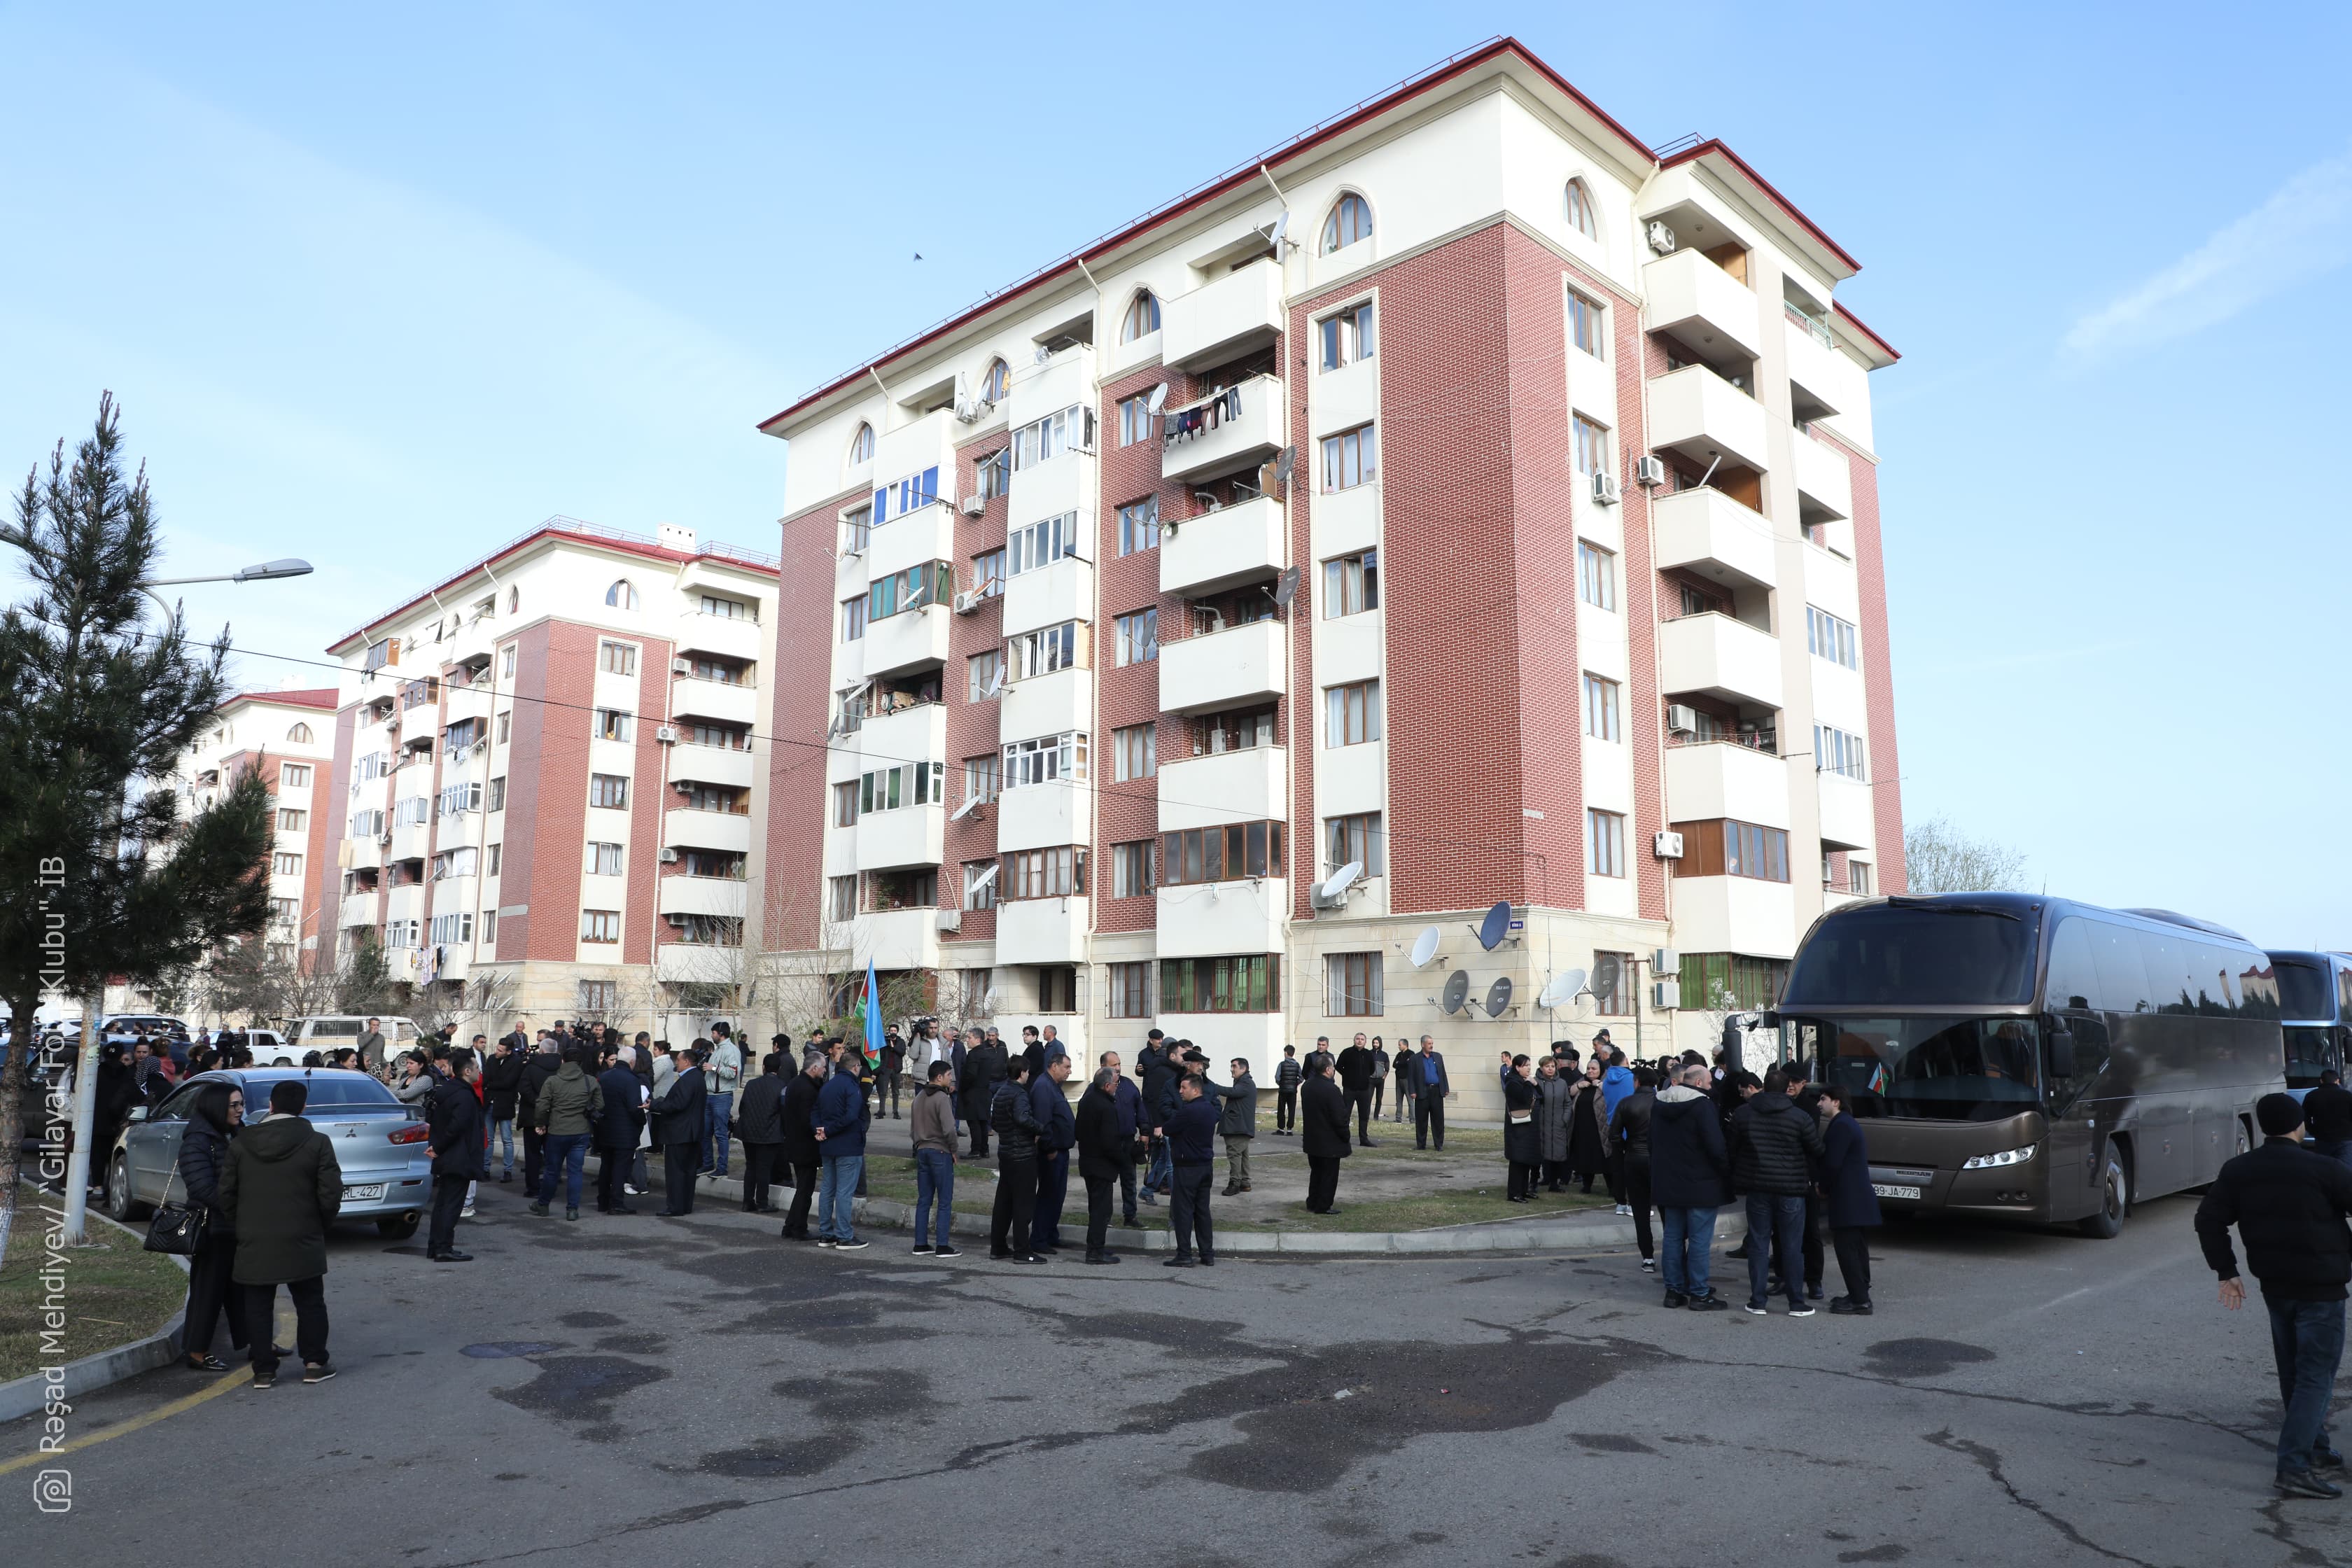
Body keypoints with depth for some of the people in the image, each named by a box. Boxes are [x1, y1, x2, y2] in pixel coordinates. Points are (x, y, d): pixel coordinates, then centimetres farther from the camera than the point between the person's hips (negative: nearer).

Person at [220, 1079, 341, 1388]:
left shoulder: (241, 1143, 0)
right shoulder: (316, 1142, -8)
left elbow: (226, 1194, 3)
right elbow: (331, 1194, -10)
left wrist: (241, 1228, 17)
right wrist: (320, 1226, 7)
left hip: (253, 1243, 2)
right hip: (302, 1242, -2)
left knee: (258, 1307, 10)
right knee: (310, 1303, 10)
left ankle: (264, 1371, 12)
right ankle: (314, 1363, 13)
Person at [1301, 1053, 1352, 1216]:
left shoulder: (1306, 1087, 2)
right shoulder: (1332, 1090, -23)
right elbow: (1340, 1118, -20)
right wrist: (1345, 1137, -9)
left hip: (1311, 1139, 8)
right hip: (1330, 1142, -8)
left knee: (1316, 1172, 19)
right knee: (1329, 1175, 4)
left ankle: (1312, 1204, 24)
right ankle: (1323, 1206, 9)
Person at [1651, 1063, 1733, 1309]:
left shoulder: (1659, 1104, 9)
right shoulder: (1702, 1105, -16)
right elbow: (1716, 1147, -20)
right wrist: (1727, 1172, -5)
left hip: (1669, 1183, 7)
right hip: (1700, 1185, -7)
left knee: (1673, 1237, 12)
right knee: (1700, 1240, -1)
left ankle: (1674, 1290, 16)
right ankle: (1699, 1294, 2)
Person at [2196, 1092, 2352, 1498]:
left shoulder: (2238, 1171, 0)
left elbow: (2209, 1219, 1)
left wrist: (2227, 1272, 8)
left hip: (2275, 1285, 5)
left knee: (2293, 1373, 19)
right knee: (2316, 1375, -3)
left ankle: (2316, 1449, 32)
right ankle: (2294, 1467, -10)